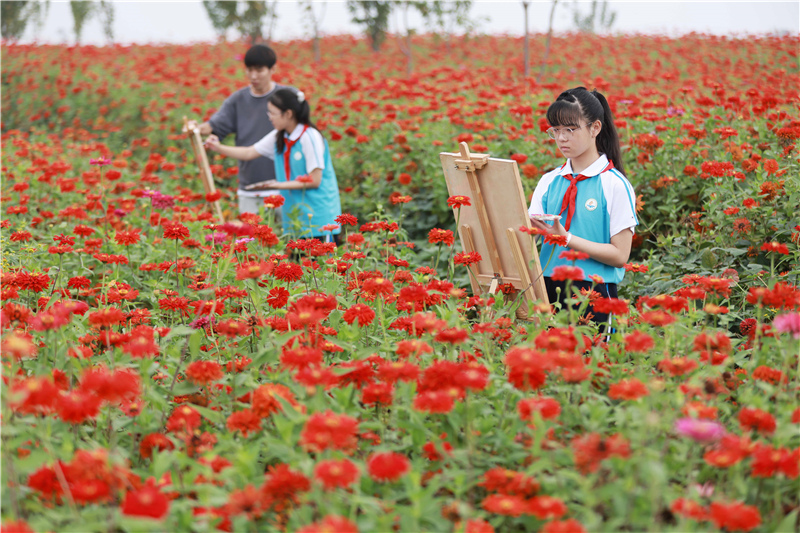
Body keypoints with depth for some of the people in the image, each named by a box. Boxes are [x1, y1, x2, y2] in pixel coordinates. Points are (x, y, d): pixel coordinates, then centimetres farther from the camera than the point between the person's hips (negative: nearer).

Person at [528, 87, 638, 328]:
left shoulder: (614, 185, -4)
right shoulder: (549, 181, 11)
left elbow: (620, 255, -9)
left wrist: (566, 238, -17)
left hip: (593, 291, -4)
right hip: (548, 289, 4)